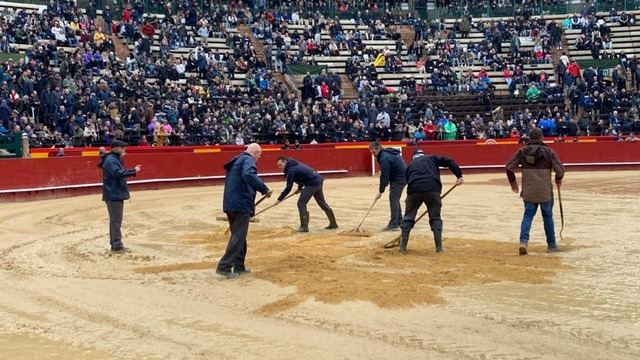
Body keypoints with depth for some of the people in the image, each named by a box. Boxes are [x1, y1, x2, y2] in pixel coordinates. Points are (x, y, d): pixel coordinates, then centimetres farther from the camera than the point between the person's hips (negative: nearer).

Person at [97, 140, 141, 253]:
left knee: (116, 220, 14)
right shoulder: (110, 160, -15)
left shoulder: (115, 159, 17)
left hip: (117, 194, 10)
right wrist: (133, 170, -23)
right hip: (113, 195, -10)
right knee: (116, 220, -8)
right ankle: (117, 246, -6)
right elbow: (118, 173, -28)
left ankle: (115, 244, 21)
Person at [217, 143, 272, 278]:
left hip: (230, 204, 9)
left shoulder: (236, 161, 23)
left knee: (239, 236, 17)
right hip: (241, 204, -9)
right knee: (238, 237, -6)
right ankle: (224, 267, -9)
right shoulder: (248, 159, -6)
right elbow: (248, 175, -28)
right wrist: (264, 189, -27)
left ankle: (239, 267, 21)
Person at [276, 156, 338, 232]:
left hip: (312, 184, -10)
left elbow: (288, 188, -13)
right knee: (322, 203, 21)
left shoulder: (291, 170, -13)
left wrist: (280, 198, -6)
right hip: (318, 180, 10)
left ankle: (304, 227, -5)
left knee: (301, 203, -5)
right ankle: (333, 223, 32)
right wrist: (300, 187, 23)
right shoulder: (296, 165, 14)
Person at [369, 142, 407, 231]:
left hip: (399, 179, -11)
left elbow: (384, 176, -21)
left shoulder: (385, 158, -21)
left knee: (393, 198, -10)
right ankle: (399, 221, 23)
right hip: (403, 176, 11)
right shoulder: (387, 153, 10)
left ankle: (394, 223, -12)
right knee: (395, 198, 16)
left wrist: (381, 191, -17)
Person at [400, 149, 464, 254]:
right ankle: (439, 247, 10)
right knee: (435, 218, 12)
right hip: (432, 189, -1)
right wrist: (459, 175, 8)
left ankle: (403, 247, 17)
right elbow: (449, 162, 10)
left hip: (414, 190, 1)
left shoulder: (410, 165, 30)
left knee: (408, 217, 16)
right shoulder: (431, 158, 25)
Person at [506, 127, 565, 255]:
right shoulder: (549, 151, -5)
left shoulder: (522, 151, 1)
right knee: (548, 216, 13)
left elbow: (509, 167, -3)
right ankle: (551, 244, 21)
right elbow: (560, 169, -9)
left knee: (528, 215, 8)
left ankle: (523, 241, -11)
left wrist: (513, 182, 11)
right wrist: (558, 180, 12)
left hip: (528, 192, 2)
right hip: (545, 192, -2)